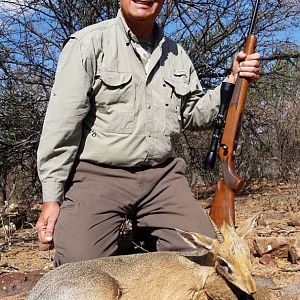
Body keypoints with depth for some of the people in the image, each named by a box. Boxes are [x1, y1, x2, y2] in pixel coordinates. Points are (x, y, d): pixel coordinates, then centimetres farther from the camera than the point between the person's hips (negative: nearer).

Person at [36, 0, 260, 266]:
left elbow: (195, 115, 21)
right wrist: (51, 199, -11)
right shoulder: (89, 43, -3)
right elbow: (62, 124, -7)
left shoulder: (176, 54, 14)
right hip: (98, 175, -4)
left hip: (161, 177, 5)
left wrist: (233, 82, 5)